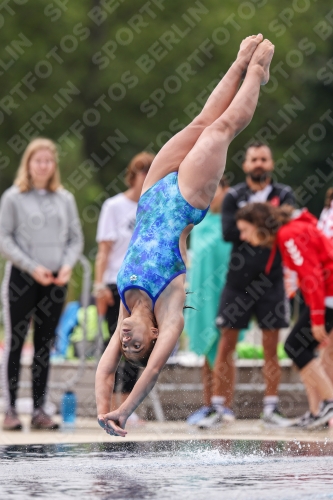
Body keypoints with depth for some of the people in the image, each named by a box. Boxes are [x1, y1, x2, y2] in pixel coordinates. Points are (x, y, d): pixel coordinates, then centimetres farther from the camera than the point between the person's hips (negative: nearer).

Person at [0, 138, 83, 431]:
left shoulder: (65, 199, 9)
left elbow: (76, 238, 11)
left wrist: (67, 265, -7)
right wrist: (32, 267, -14)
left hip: (55, 281, 4)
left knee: (45, 345, 6)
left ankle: (39, 410, 10)